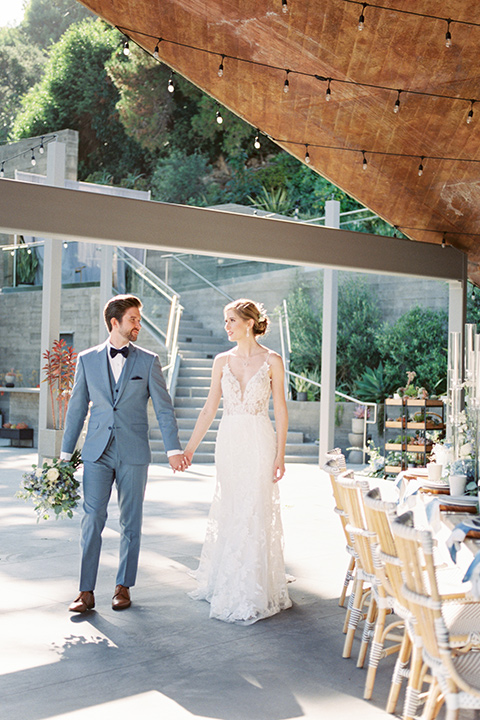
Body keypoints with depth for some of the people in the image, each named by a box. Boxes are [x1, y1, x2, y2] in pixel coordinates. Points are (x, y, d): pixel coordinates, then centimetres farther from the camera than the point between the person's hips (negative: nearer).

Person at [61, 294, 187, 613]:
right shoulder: (87, 359, 6)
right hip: (98, 453, 0)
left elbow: (163, 408, 1)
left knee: (131, 522, 6)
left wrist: (174, 449, -8)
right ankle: (86, 591, 2)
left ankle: (124, 586, 19)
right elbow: (77, 408, 10)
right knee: (92, 520, -4)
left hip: (134, 454, 0)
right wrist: (66, 452, 8)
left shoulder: (149, 361, 3)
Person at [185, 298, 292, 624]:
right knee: (228, 513, 9)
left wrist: (280, 454, -8)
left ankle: (254, 593, 8)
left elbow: (281, 410, -2)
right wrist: (189, 448, 6)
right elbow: (210, 409, 9)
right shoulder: (222, 361, 7)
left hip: (259, 443, -4)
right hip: (229, 441, 4)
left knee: (256, 512, -2)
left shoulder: (272, 361, -2)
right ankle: (225, 583, 23)